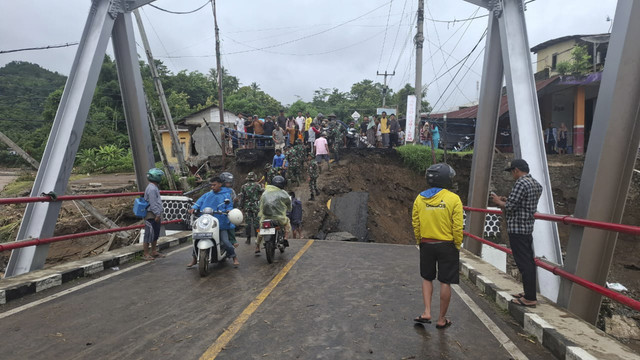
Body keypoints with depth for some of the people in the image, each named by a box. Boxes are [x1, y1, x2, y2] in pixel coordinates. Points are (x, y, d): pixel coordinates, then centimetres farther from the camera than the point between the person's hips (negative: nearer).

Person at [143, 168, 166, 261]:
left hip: (156, 216, 11)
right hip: (151, 216, -11)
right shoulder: (151, 188, -18)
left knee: (156, 234, 16)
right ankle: (145, 253, 6)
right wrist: (157, 214, -21)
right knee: (149, 235, -2)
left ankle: (154, 252, 25)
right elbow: (152, 203, -22)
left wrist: (159, 214, 21)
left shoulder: (155, 187, 16)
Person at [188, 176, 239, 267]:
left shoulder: (226, 195, 8)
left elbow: (229, 206, 3)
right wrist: (194, 207, -12)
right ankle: (194, 259, 21)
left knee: (225, 241, -12)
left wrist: (229, 210, -18)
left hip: (221, 223, -3)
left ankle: (235, 257, 4)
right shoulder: (207, 195, 15)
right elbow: (200, 201, 5)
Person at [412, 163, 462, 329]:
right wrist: (457, 246, 3)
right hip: (447, 246, -2)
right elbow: (457, 227, -11)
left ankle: (427, 312, 14)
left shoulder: (420, 198, -2)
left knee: (427, 278, 20)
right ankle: (442, 319, 20)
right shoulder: (453, 199, -11)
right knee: (445, 283, 9)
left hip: (426, 245, 3)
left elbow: (415, 224, 2)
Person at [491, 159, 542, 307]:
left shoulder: (521, 183, -17)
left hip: (517, 228, -10)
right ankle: (529, 293, 26)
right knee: (528, 261, 16)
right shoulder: (536, 184, 14)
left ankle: (530, 298, 3)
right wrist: (507, 200, 16)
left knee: (523, 263, -4)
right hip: (528, 228, 10)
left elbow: (510, 207, -19)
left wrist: (498, 201, 0)